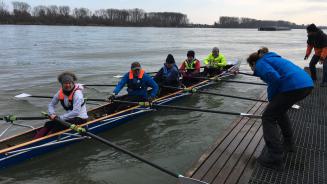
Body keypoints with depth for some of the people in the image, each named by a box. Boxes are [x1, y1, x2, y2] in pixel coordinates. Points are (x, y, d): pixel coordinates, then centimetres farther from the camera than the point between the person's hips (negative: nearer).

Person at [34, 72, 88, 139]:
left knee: (58, 126, -26)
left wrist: (60, 117, -24)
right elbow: (51, 105, 11)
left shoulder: (77, 93, -20)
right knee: (48, 124, -11)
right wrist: (52, 114, -10)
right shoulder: (60, 92, 0)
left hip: (80, 118, -7)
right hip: (70, 117, 7)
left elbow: (76, 112, -28)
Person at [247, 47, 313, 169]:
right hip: (307, 84, 9)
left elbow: (274, 78, -15)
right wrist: (274, 101, 35)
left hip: (294, 86, -9)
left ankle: (275, 158, 2)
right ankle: (288, 144, 39)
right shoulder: (272, 58, 32)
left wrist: (271, 98, 1)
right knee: (279, 111, 30)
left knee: (268, 117, 2)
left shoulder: (260, 64, 5)